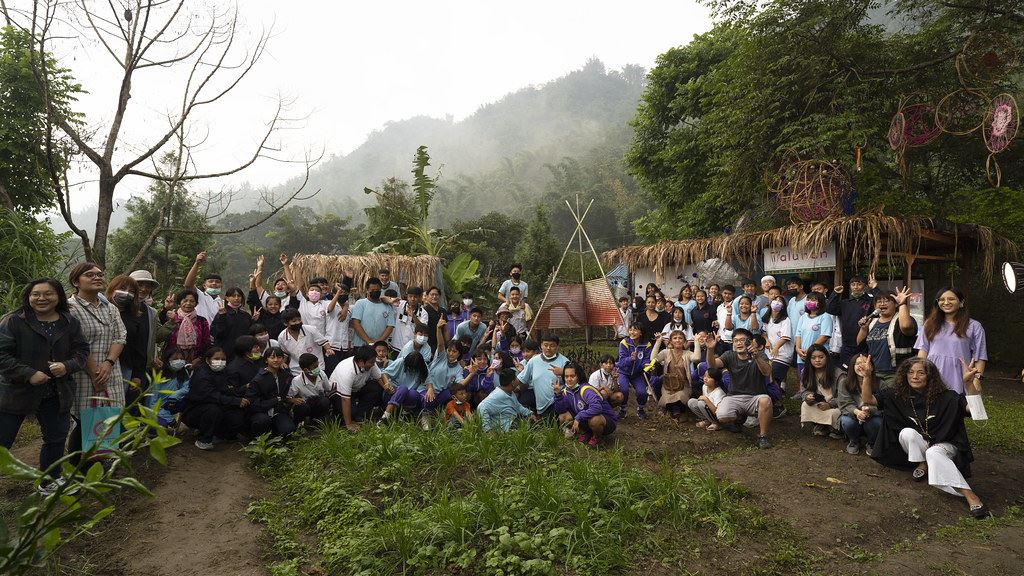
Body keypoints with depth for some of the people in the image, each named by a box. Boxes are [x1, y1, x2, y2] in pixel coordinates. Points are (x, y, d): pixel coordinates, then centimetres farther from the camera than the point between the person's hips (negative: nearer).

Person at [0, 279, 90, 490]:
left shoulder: (70, 323, 2)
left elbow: (82, 350, 4)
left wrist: (67, 366, -16)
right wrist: (29, 374, -21)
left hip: (57, 394, 4)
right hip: (17, 391, -4)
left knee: (56, 438, 15)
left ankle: (50, 481, 35)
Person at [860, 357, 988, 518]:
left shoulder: (944, 396, -13)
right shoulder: (898, 394, -7)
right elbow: (868, 399, -13)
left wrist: (968, 382, -41)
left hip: (943, 444, -3)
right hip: (916, 447, 3)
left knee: (933, 453, -37)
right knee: (907, 432, -30)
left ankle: (971, 496, -38)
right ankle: (923, 464, -8)